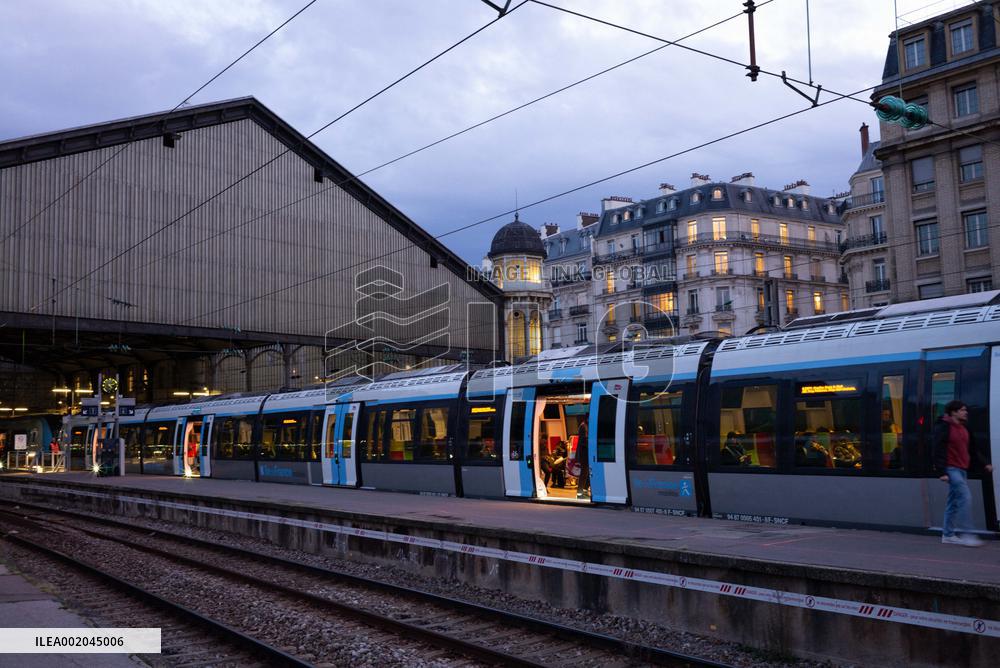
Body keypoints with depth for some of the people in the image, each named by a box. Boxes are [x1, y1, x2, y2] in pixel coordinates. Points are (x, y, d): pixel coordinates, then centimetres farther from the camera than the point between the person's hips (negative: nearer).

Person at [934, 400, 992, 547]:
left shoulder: (964, 429, 16)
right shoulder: (943, 428, -10)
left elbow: (972, 450, 21)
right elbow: (939, 451, -14)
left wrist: (984, 464, 11)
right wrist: (942, 472, -19)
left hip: (962, 470, 9)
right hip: (951, 469, -9)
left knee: (954, 502, 11)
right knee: (965, 497, -16)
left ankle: (948, 534, 17)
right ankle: (966, 534, -14)